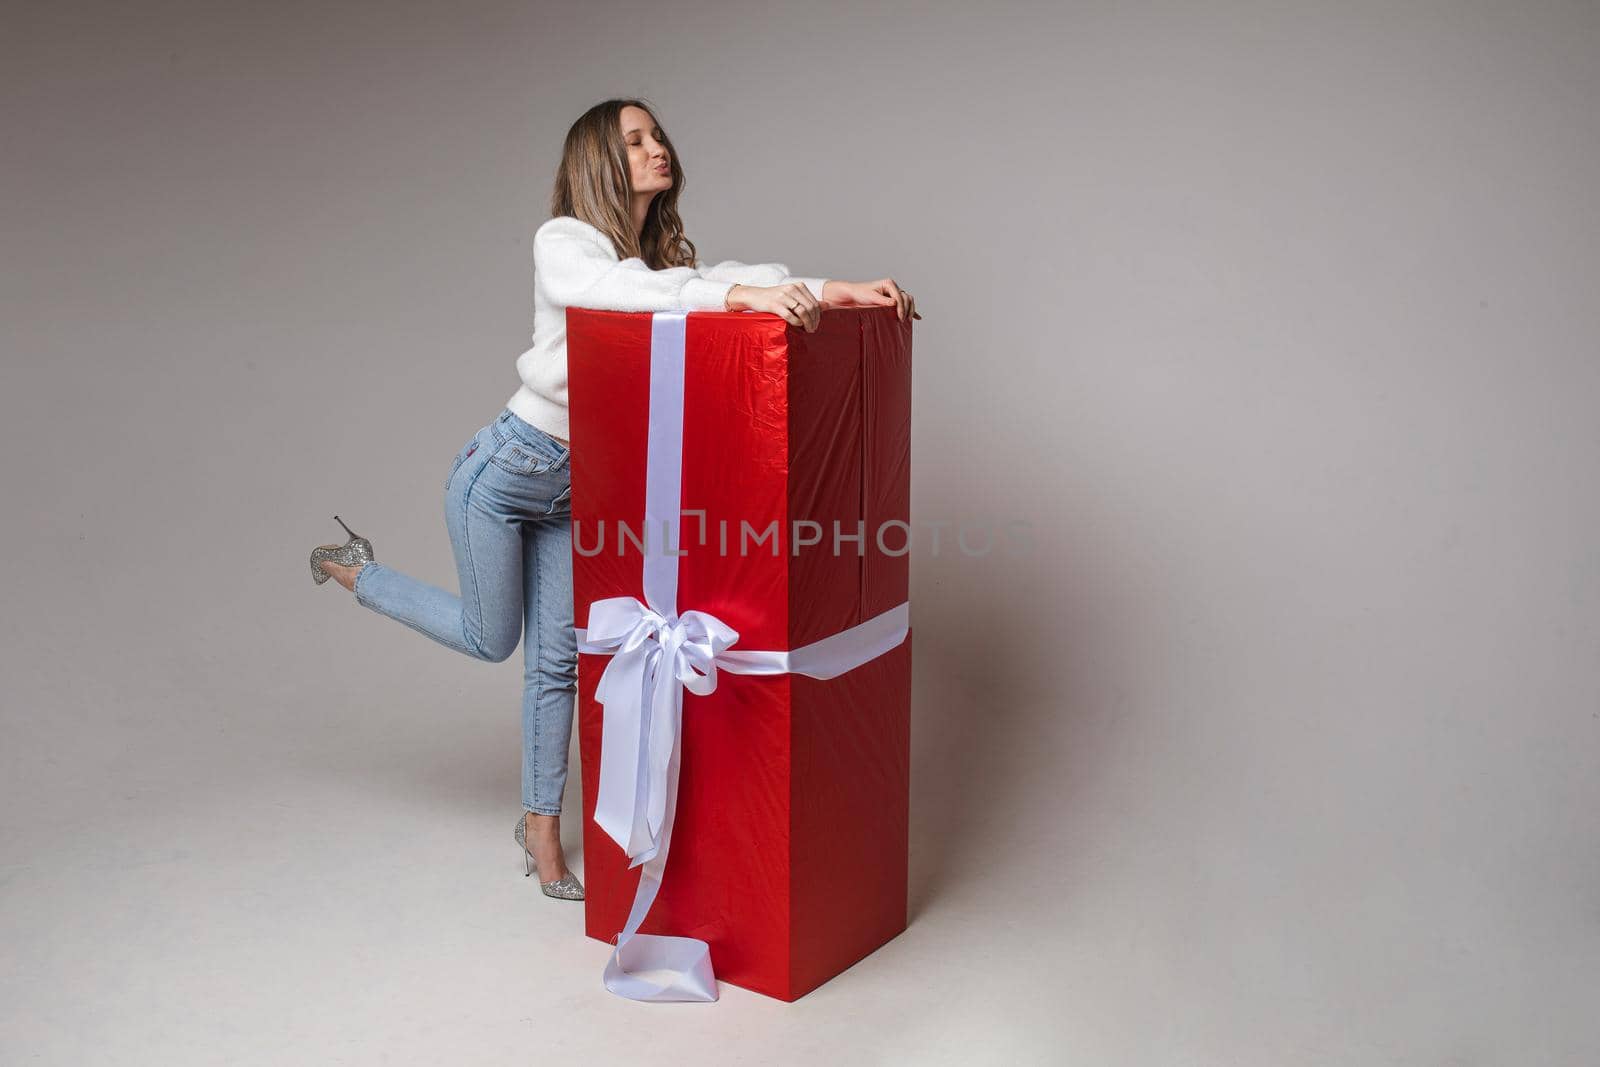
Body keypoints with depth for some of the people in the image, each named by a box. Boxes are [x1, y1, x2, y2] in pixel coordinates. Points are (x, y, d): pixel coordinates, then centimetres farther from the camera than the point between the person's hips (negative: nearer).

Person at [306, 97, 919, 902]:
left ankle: (541, 822, 24)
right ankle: (354, 570, 33)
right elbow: (616, 288, -39)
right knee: (491, 638, 8)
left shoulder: (669, 258, 3)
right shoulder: (563, 242, -17)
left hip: (574, 489, 6)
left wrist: (836, 291, -29)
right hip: (504, 470, -6)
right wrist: (741, 294, -51)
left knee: (557, 655, 9)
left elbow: (741, 281, -12)